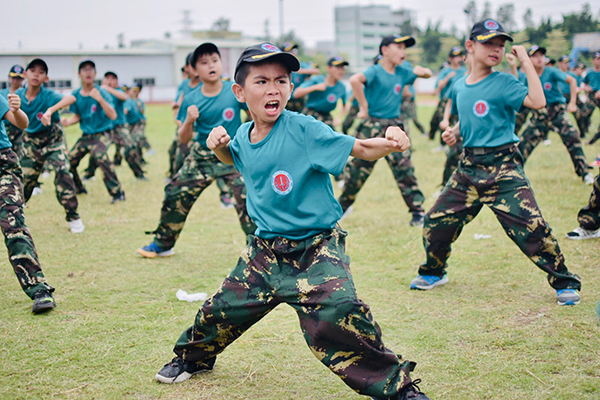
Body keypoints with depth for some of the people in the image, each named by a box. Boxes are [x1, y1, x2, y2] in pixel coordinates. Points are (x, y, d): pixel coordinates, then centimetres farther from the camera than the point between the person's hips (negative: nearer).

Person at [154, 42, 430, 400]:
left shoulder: (304, 130, -17)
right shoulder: (244, 137, 3)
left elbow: (360, 148, -24)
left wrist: (388, 142, -45)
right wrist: (219, 146, 4)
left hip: (316, 248, -6)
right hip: (265, 248, 6)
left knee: (337, 314, -27)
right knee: (223, 308, 15)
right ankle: (193, 356, 48)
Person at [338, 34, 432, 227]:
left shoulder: (402, 73, 9)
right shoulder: (375, 71, -10)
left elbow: (428, 74, 23)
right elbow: (355, 80, -31)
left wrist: (422, 71, 0)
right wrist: (364, 106, -26)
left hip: (394, 127, 4)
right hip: (372, 126, -4)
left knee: (404, 168, -3)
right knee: (359, 167, 5)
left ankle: (418, 212, 1)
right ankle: (343, 205, 24)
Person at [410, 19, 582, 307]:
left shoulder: (504, 83, -7)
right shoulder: (459, 88, 11)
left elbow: (537, 101, -25)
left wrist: (526, 62, -19)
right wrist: (454, 133, 7)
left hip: (503, 167, -5)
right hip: (469, 166, 6)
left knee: (530, 225, -15)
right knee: (436, 220, 7)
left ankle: (564, 283, 2)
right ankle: (433, 273, 32)